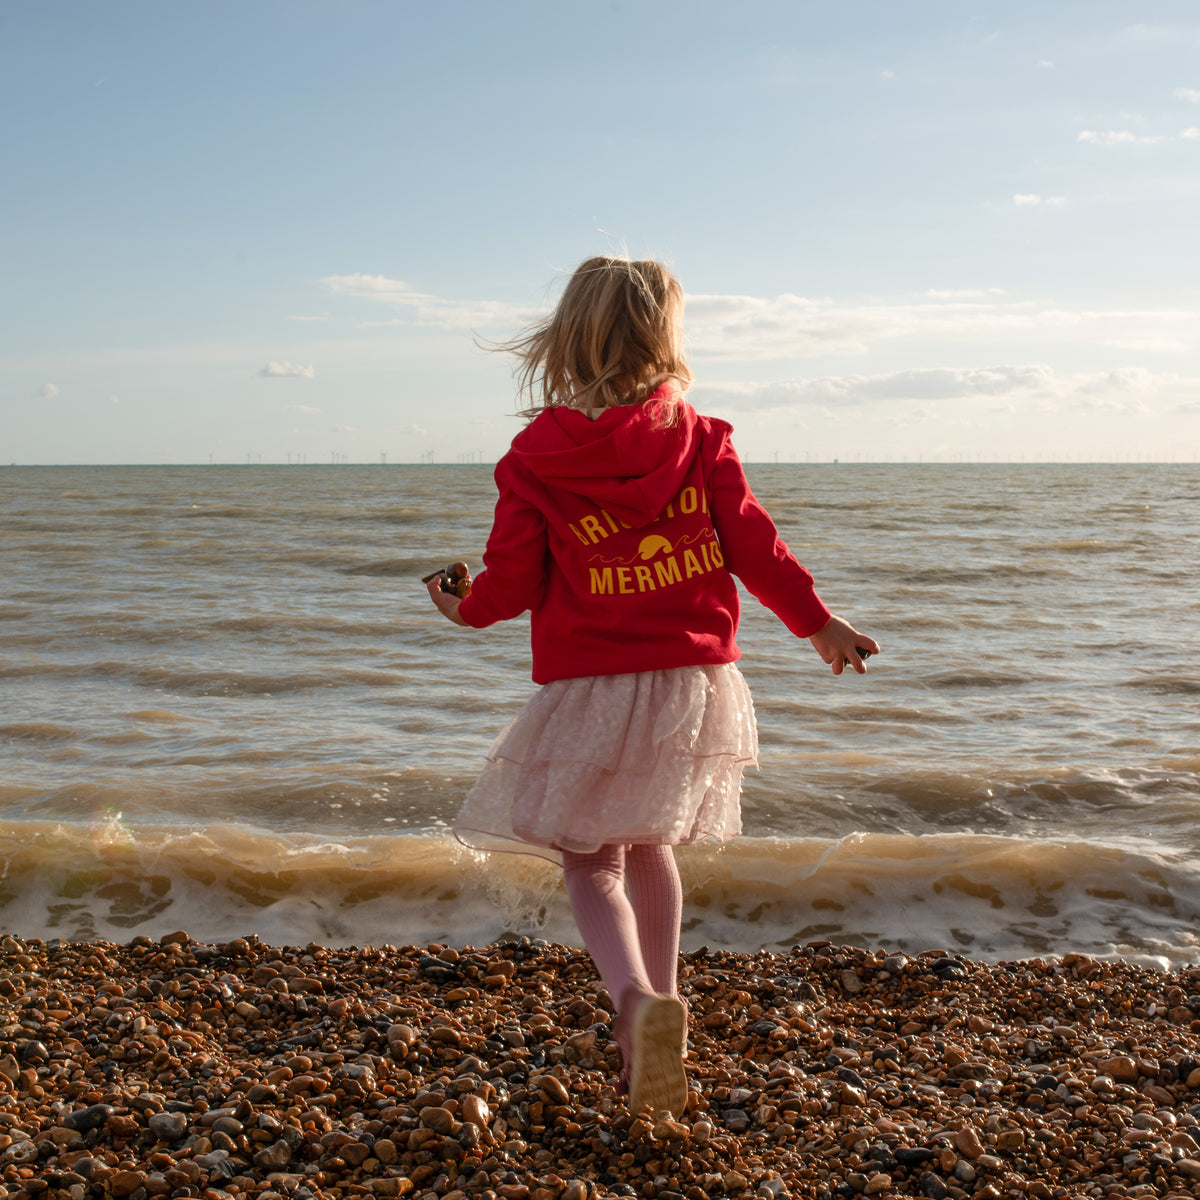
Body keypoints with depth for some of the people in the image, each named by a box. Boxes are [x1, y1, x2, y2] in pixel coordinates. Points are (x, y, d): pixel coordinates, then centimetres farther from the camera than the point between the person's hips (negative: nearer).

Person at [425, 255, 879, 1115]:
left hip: (592, 689, -3)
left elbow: (512, 581, -4)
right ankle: (661, 1015, 29)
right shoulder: (702, 439, -2)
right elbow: (755, 547, 0)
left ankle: (638, 1002, -23)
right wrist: (820, 625, 14)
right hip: (695, 680, 3)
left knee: (592, 860, 4)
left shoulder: (535, 458, -7)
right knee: (648, 840, 22)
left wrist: (465, 608, 19)